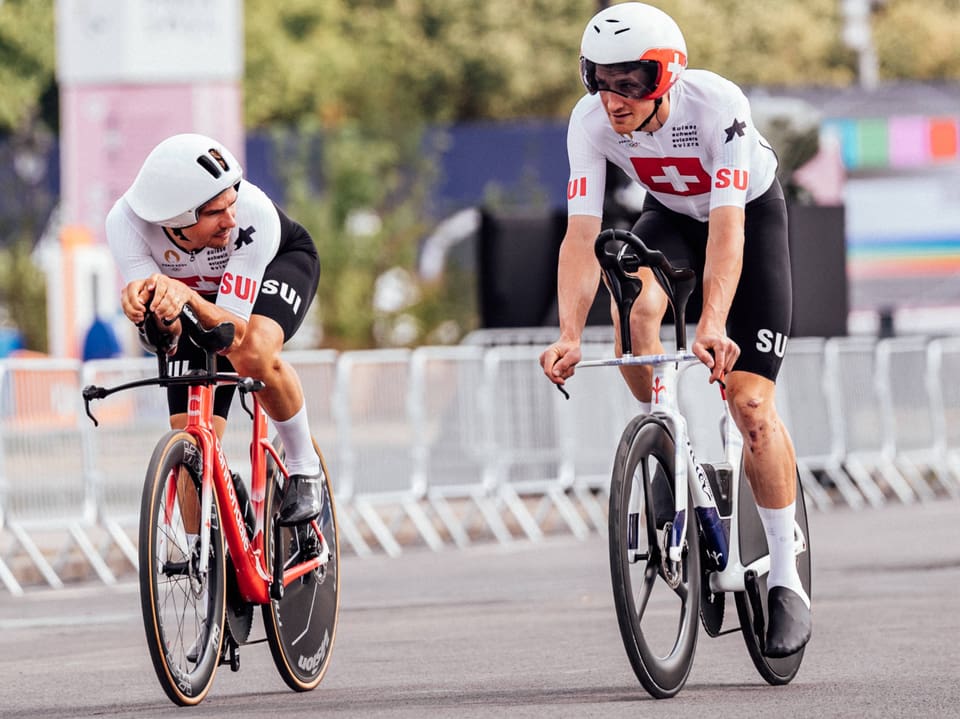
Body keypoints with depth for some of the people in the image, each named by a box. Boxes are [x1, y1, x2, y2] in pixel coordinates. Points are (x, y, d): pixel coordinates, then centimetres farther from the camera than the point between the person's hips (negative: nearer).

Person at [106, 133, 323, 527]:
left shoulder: (254, 214, -41)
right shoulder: (127, 222, -36)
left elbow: (234, 332, -42)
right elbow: (164, 340, -36)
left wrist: (187, 299, -62)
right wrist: (148, 299, -59)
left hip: (280, 262, -2)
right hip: (201, 291, 2)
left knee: (253, 355, -35)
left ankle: (304, 466, -11)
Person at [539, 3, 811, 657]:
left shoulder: (718, 106, -36)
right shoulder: (592, 122, -25)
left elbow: (727, 228, -42)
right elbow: (582, 235, -29)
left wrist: (714, 326, -54)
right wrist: (570, 335, -42)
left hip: (752, 215, -3)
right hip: (671, 217, 3)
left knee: (751, 402, -13)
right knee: (633, 303, -33)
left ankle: (787, 580, -1)